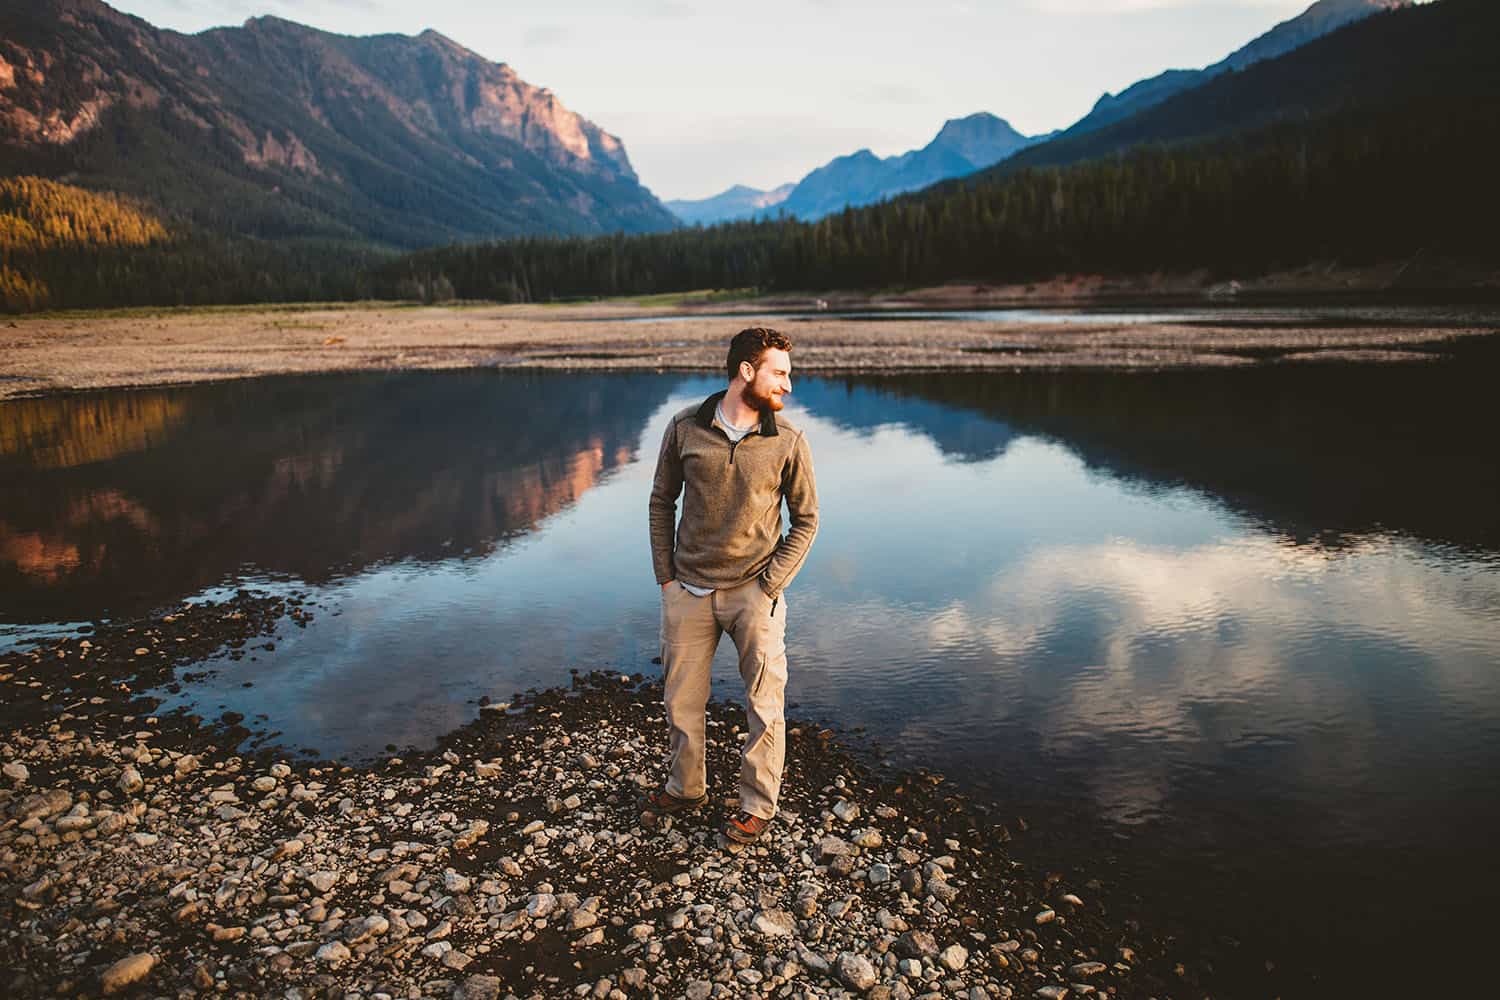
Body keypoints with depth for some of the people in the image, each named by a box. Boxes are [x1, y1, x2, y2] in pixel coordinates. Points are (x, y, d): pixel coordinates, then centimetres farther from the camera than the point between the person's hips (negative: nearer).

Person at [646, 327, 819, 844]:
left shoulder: (788, 441, -7)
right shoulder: (686, 428, -3)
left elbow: (805, 520, 0)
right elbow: (662, 501, 7)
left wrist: (769, 587, -8)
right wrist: (664, 575, 2)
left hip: (753, 592, -2)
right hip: (688, 589, 2)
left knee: (764, 706, 5)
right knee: (681, 699, 14)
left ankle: (758, 805, 24)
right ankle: (686, 787, 37)